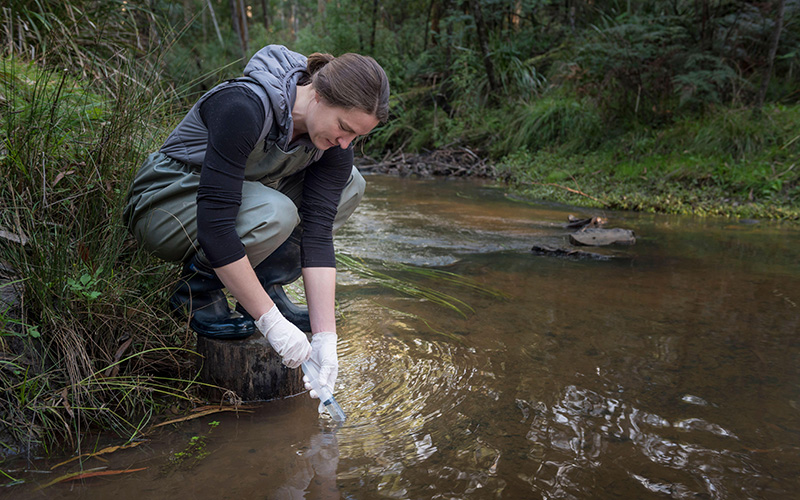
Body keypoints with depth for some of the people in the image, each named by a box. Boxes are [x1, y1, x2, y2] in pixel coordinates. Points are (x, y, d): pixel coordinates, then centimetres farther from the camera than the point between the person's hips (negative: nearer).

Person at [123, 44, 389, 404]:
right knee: (275, 214, -36)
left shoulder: (334, 144, -13)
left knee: (350, 186, -6)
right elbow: (214, 226, -36)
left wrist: (325, 337, -22)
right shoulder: (243, 107, -33)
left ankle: (267, 283, -3)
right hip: (166, 200, -6)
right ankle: (197, 292, -9)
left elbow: (317, 236, -16)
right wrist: (271, 322, -35)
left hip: (235, 196, 7)